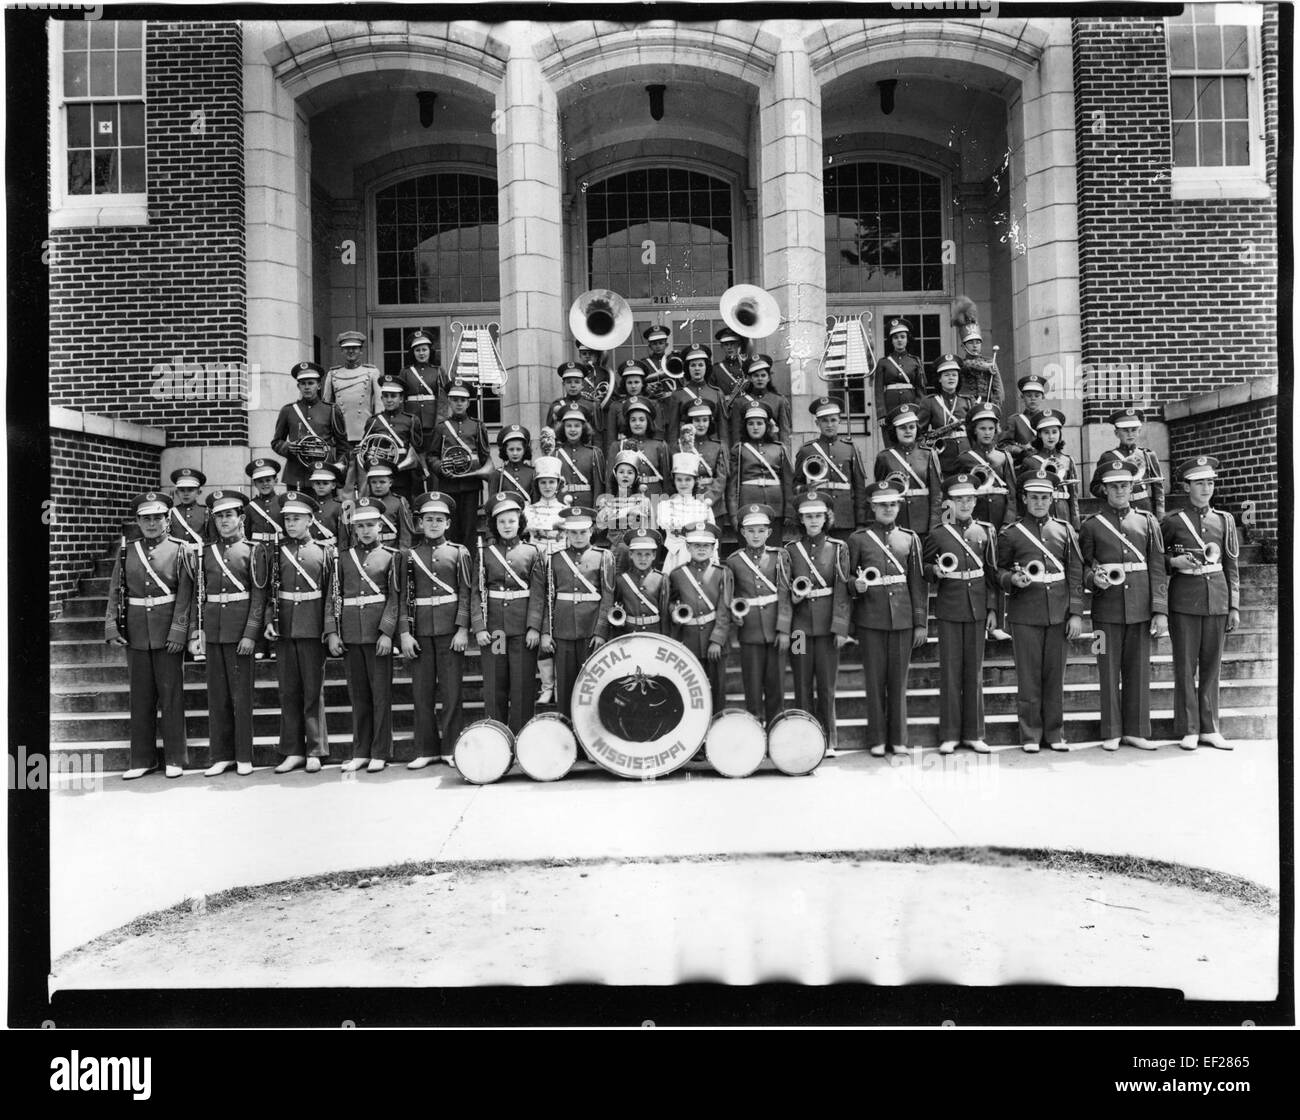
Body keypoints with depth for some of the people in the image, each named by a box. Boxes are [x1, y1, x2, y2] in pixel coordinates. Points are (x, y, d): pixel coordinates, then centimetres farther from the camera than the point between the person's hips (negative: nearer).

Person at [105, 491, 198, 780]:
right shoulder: (126, 552, 8)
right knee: (140, 696, 9)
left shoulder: (179, 551, -1)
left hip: (167, 633, -3)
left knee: (171, 693, 2)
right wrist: (112, 627, -4)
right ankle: (142, 759, 18)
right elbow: (115, 591, 7)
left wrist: (178, 632, -13)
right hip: (135, 633, 3)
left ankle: (175, 758, 12)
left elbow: (184, 596, -6)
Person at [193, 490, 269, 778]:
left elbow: (259, 597, -7)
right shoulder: (206, 553, 11)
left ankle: (244, 756, 11)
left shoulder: (253, 551, -2)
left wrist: (250, 634, -13)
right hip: (213, 629, 4)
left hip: (240, 628, -4)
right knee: (216, 694, 8)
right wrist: (196, 631, 4)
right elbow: (200, 595, 11)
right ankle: (220, 756, 17)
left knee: (241, 694, 1)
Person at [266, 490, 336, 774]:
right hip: (285, 630, 3)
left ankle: (315, 752, 12)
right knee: (288, 692, 7)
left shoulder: (325, 550, 0)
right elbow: (270, 590, 10)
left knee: (313, 691, 4)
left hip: (313, 630, -3)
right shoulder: (278, 551, 8)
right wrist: (270, 621, -2)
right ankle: (292, 752, 16)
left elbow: (332, 592, -2)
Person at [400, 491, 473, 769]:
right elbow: (403, 597, 5)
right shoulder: (409, 555, 9)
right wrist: (404, 633, -4)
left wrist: (462, 629, -8)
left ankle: (451, 748, 12)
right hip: (419, 631, 1)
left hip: (450, 630, -1)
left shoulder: (459, 553, 6)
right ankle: (425, 750, 14)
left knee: (451, 691, 2)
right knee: (421, 692, 5)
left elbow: (465, 593, 1)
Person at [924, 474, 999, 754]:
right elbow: (923, 566, 9)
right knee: (950, 671, 2)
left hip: (977, 610, 2)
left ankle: (973, 733, 17)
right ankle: (949, 735, 10)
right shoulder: (939, 535, 0)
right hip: (949, 610, -2)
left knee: (974, 671, 7)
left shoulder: (986, 532, 5)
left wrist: (993, 609, 4)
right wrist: (935, 571, -13)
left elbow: (992, 574, 8)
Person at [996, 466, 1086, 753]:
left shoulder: (1064, 530, 8)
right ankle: (1030, 735, 12)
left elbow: (1076, 575, 7)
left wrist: (1076, 613, 1)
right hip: (1025, 614, -2)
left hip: (1058, 614, 2)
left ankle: (1055, 734, 18)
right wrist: (1013, 579, -14)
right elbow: (999, 571, 9)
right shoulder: (1011, 534, 2)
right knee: (1028, 676, 2)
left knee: (1055, 675, 8)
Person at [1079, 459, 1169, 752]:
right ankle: (1112, 733, 13)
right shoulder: (1091, 525, 3)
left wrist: (1161, 610, -3)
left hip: (1141, 608, 2)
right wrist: (1094, 577, -14)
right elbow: (1083, 565, 10)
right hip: (1107, 609, -1)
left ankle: (1136, 730, 18)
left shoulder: (1147, 522, 7)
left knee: (1139, 670, 7)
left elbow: (1158, 569, 3)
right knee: (1109, 670, 4)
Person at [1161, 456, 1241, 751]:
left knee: (1211, 666, 8)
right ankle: (1188, 730, 9)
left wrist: (1234, 607, 7)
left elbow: (1232, 567, 10)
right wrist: (1174, 562, -14)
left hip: (1217, 601, 3)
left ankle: (1209, 728, 17)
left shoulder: (1224, 520, 9)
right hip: (1184, 602, -3)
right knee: (1186, 667, 1)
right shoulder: (1172, 522, -1)